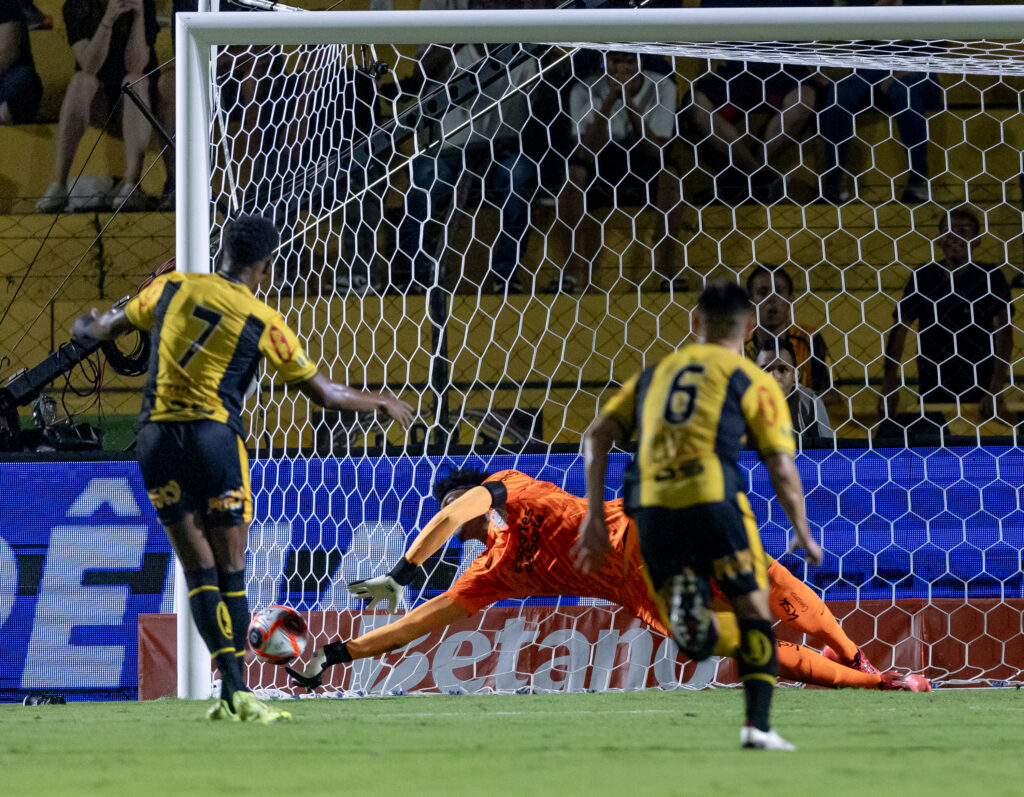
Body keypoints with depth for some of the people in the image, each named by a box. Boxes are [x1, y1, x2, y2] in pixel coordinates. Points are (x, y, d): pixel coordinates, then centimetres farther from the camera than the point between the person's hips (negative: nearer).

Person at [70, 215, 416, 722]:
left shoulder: (173, 287, 7)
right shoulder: (263, 323, 0)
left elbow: (115, 324, 25)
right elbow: (324, 394, 6)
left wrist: (93, 328, 50)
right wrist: (383, 404, 22)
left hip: (156, 437, 3)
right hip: (214, 435, -3)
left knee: (198, 569, 2)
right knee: (230, 570, 7)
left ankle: (233, 688, -9)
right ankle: (236, 695, 4)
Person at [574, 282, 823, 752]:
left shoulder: (655, 374, 25)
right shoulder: (752, 382, 12)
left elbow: (597, 436, 16)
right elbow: (782, 470, 6)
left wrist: (594, 517, 15)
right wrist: (804, 536, 18)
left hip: (651, 504, 3)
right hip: (713, 497, -3)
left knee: (700, 640, 8)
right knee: (754, 611, 12)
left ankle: (685, 603, -28)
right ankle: (757, 725, -3)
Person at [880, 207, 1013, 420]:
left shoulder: (990, 277, -1)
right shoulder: (923, 277, 7)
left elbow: (1003, 332, -10)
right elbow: (899, 328, 3)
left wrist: (995, 391, -22)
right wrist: (889, 384, -12)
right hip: (932, 392, 2)